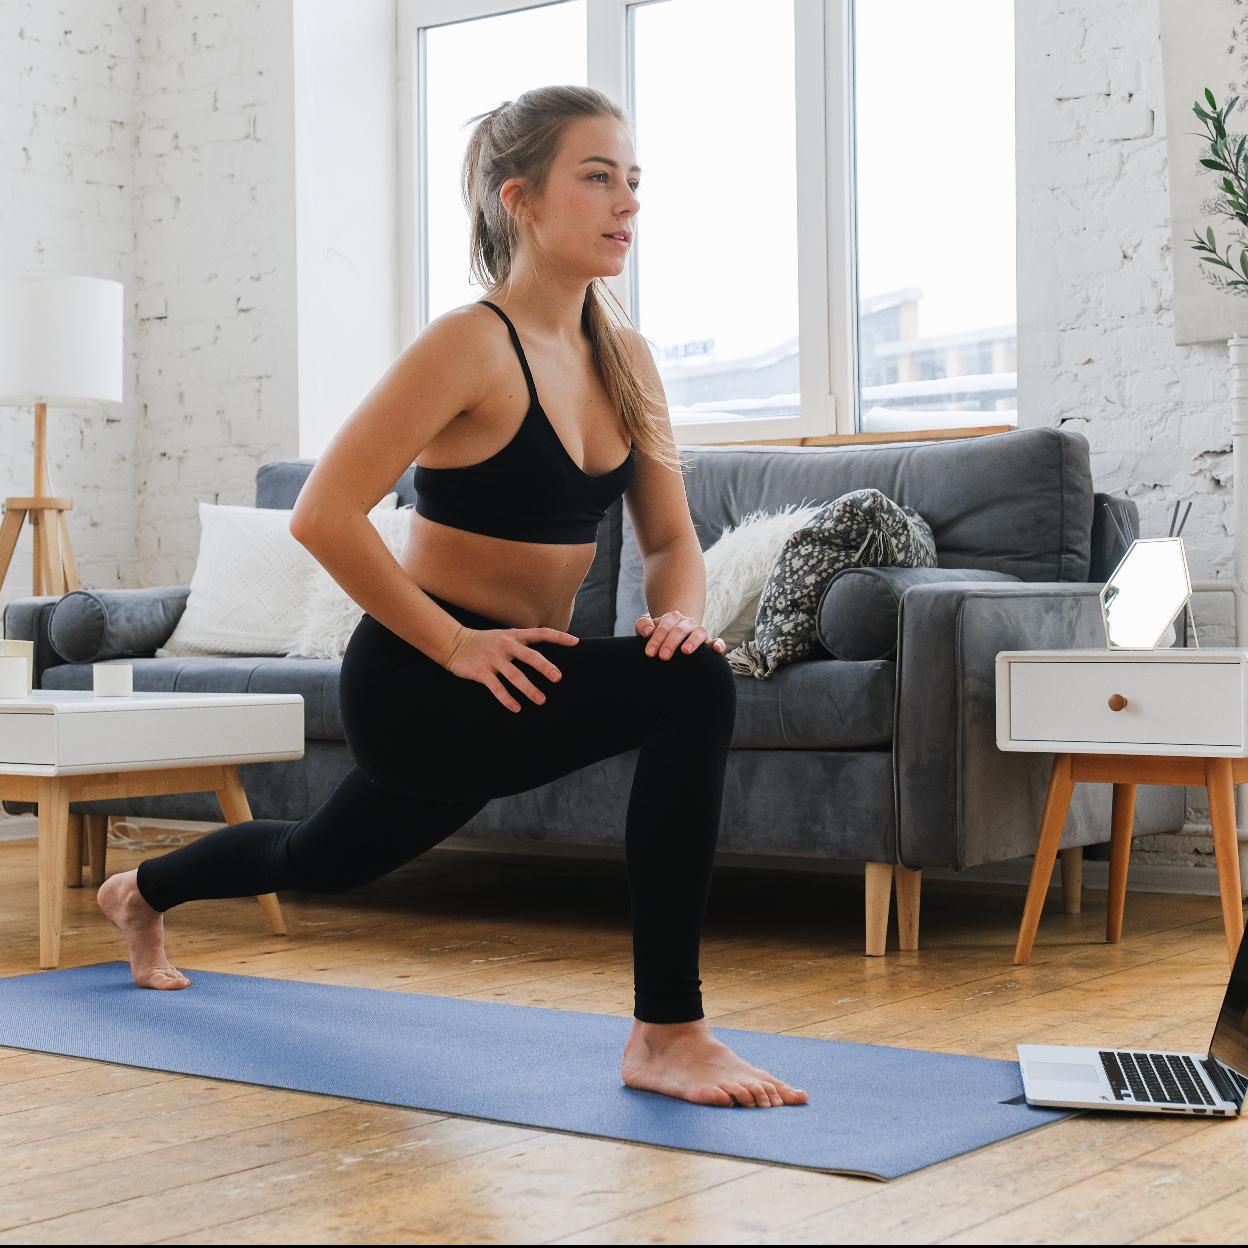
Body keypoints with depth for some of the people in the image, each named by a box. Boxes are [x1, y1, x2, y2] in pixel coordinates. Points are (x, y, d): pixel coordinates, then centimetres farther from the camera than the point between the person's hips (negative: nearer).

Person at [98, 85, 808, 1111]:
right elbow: (324, 516, -21)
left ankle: (142, 892, 62)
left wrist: (679, 613, -13)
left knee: (324, 861, 31)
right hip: (415, 684, -8)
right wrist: (455, 644, -22)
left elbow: (671, 538, 8)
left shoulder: (626, 359, 4)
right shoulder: (471, 346, -18)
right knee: (694, 688, -29)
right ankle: (666, 1034, -22)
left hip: (511, 684, 8)